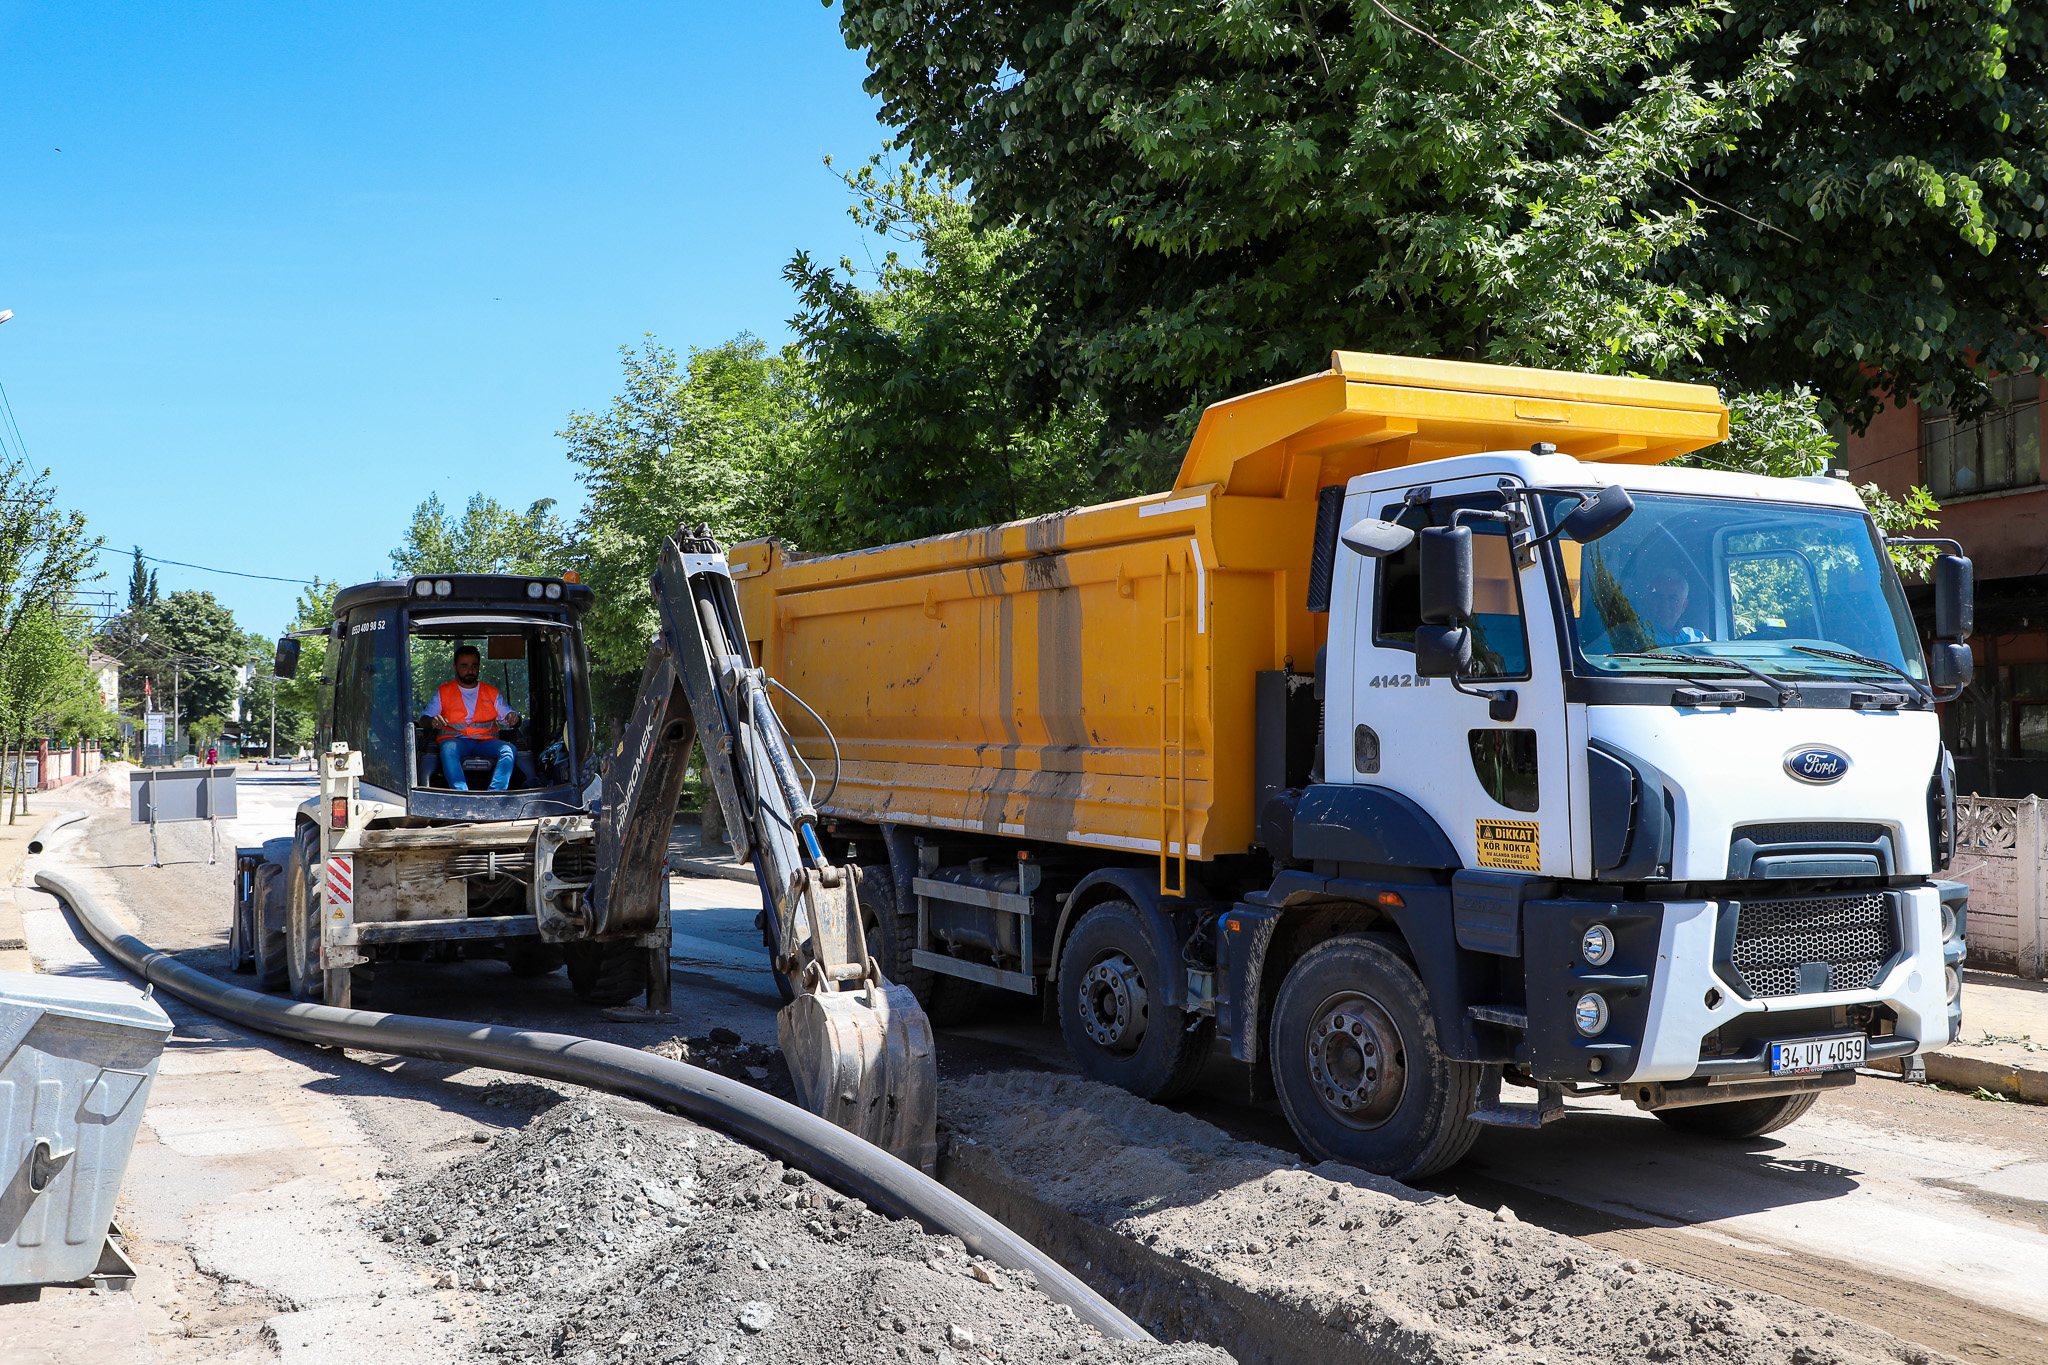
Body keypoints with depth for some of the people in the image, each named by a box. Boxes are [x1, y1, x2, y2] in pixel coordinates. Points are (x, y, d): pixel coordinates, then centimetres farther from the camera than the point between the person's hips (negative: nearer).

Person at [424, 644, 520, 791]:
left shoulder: (492, 692, 21)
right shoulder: (443, 692, 17)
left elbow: (508, 716, 16)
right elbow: (424, 720, 10)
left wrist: (514, 718, -10)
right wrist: (432, 721, -16)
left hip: (486, 741, 1)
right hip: (455, 740, -1)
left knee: (508, 749, -31)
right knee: (448, 749, -37)